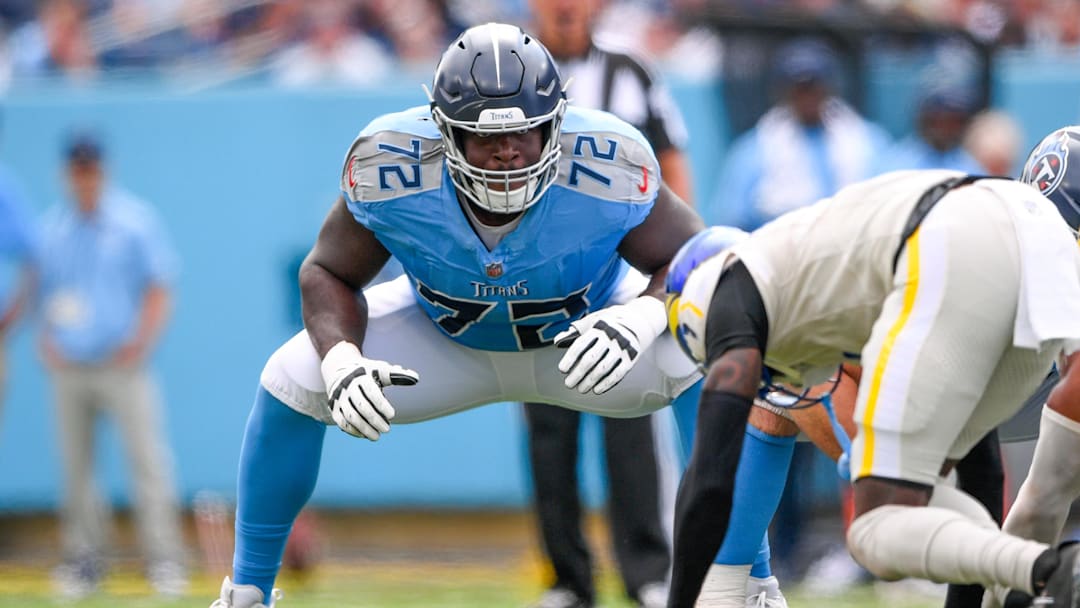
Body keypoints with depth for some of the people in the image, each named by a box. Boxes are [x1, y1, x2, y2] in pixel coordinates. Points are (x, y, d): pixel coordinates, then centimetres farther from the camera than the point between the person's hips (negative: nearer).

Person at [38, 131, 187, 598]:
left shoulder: (136, 219, 2)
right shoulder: (51, 227, 12)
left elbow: (159, 287, 2)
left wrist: (142, 340, -11)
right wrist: (47, 341, 3)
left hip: (123, 366, -4)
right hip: (69, 367, 4)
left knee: (147, 459, -11)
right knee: (75, 467, 4)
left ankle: (164, 560, -13)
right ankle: (84, 558, 12)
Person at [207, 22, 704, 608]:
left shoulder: (608, 169, -35)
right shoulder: (389, 168, -31)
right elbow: (329, 273, -13)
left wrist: (639, 320, -42)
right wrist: (340, 361, -33)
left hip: (585, 333, -1)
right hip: (444, 335, 1)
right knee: (293, 383, -17)